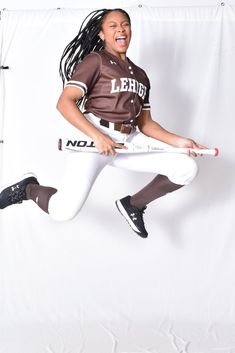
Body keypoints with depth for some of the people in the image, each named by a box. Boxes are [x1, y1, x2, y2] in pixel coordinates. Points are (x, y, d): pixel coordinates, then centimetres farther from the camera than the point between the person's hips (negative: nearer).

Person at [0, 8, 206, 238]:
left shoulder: (140, 75, 21)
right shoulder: (95, 60, 1)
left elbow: (145, 123, 19)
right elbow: (64, 103, -11)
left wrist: (178, 141, 3)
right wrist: (97, 136, -22)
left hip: (130, 141, 6)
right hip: (94, 137, -6)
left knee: (187, 168, -8)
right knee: (63, 211, -22)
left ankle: (133, 205, 14)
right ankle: (29, 188, 14)